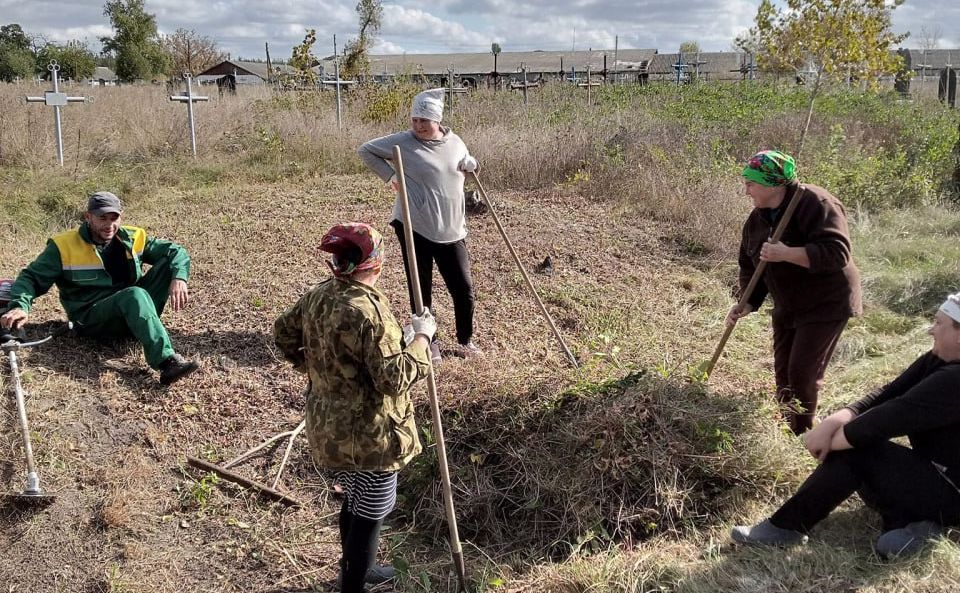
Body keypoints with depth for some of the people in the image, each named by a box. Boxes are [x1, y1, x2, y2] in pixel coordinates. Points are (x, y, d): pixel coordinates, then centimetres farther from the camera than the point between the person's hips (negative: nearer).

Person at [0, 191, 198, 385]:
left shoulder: (133, 238, 7)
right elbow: (31, 277, -2)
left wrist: (179, 278, -15)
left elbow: (176, 251, 7)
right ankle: (167, 361, -53)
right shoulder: (64, 245, -2)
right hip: (91, 319, -4)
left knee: (168, 262, -11)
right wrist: (20, 306, -23)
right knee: (135, 295, -38)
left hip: (134, 313, 5)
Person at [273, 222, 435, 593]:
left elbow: (283, 334, 15)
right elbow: (393, 379, -26)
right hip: (368, 435, -9)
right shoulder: (369, 312, -27)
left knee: (354, 501, 28)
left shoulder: (317, 296, -1)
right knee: (371, 513, 9)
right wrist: (421, 338, -16)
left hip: (330, 427, 9)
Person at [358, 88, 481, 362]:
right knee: (421, 289, 7)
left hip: (451, 231, 4)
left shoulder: (455, 142, 5)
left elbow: (466, 166, 24)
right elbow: (365, 150, 2)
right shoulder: (402, 142, -7)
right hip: (414, 227, -3)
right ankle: (427, 342, 25)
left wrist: (470, 165, 0)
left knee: (464, 288, 6)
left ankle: (466, 340, 27)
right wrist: (390, 176, -6)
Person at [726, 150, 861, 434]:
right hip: (787, 308, 8)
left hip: (825, 304, -7)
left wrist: (786, 254, -36)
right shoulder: (757, 219, 3)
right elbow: (750, 266, 11)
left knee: (803, 373, -9)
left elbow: (837, 252, -31)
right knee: (783, 373, 11)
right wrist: (747, 303, -3)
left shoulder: (815, 203, -21)